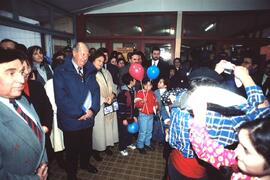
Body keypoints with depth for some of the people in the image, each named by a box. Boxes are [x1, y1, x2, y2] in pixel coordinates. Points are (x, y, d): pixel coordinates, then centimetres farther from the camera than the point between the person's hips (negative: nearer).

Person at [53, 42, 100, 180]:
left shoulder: (90, 70, 6)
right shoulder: (61, 71, -10)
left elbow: (95, 90, 3)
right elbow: (61, 98, -16)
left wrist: (92, 109, -11)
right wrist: (79, 113, -17)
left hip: (88, 117, 5)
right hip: (71, 120, -4)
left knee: (87, 145, 23)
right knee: (72, 149, 14)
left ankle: (85, 163, 50)